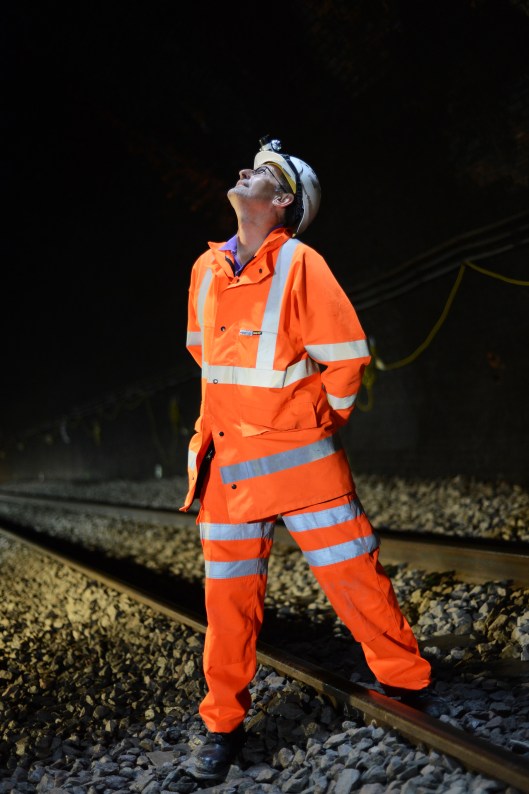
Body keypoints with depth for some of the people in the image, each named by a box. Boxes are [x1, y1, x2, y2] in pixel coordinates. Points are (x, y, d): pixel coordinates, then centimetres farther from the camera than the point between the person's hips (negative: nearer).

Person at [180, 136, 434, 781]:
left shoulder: (300, 264, -9)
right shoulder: (207, 269, 7)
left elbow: (346, 357, -7)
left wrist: (316, 422, 2)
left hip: (301, 457, -4)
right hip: (228, 460, 5)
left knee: (354, 574, 0)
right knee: (228, 592, 9)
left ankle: (406, 681, 24)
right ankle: (224, 722, 24)